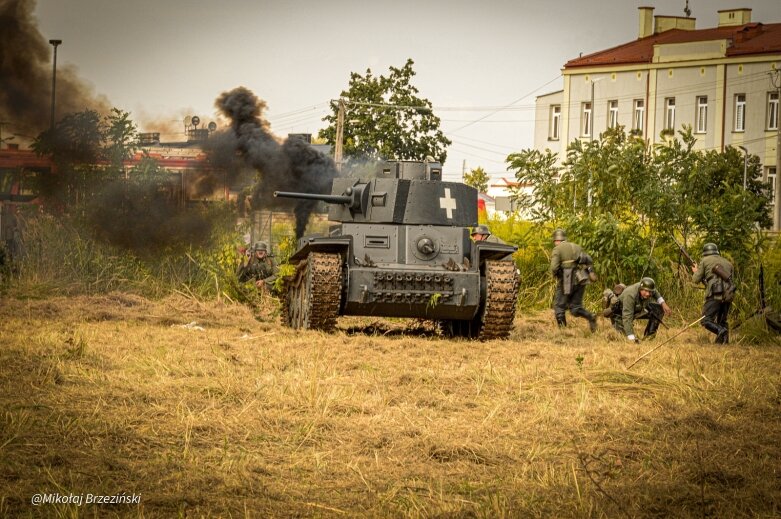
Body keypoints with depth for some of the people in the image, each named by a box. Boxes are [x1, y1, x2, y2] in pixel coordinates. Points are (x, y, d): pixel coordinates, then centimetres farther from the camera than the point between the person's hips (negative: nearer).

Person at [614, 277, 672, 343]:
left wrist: (663, 303, -7)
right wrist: (632, 338, -50)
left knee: (659, 309, -11)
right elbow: (627, 317, -45)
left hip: (638, 309, 5)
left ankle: (649, 334, -1)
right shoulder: (630, 295, -42)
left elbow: (655, 293, 9)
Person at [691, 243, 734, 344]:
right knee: (722, 322, 18)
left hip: (715, 295, -5)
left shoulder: (705, 261, 9)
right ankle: (724, 342, 7)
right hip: (728, 295, 5)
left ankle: (721, 331, -32)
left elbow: (696, 279, 9)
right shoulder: (727, 263, 23)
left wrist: (696, 272, 32)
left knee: (706, 321, -7)